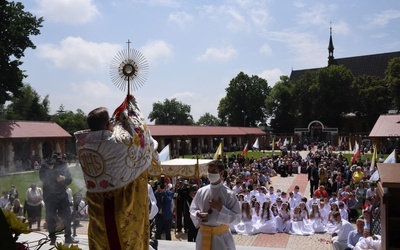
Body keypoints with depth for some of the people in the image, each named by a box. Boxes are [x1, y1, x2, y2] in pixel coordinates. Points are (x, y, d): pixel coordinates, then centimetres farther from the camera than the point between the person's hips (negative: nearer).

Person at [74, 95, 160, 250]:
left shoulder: (82, 144, -8)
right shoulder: (118, 142, -21)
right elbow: (137, 131, -1)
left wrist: (117, 119, 25)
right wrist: (131, 104, 15)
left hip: (97, 205, 5)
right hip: (119, 204, -4)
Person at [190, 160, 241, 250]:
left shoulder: (229, 194, -10)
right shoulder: (201, 191, 1)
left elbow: (236, 218, -11)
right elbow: (193, 209, 11)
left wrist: (221, 209, -22)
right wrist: (197, 214, -11)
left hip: (221, 236, -3)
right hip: (203, 235, 3)